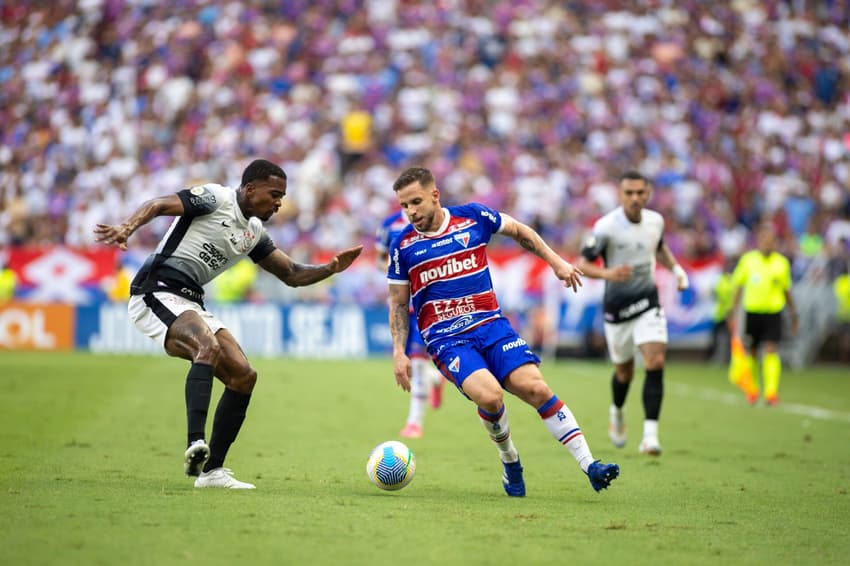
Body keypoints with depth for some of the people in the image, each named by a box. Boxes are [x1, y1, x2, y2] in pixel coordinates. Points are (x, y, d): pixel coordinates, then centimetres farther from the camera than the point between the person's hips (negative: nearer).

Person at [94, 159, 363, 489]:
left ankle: (212, 470, 4)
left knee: (243, 375, -1)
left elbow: (292, 275, 22)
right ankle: (196, 444, -46)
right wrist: (127, 228, -37)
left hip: (190, 304, 9)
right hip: (156, 291, -9)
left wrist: (331, 269, 5)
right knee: (209, 346, -35)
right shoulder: (215, 198, -7)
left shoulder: (254, 232, 17)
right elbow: (158, 206, -18)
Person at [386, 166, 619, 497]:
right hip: (445, 339, -2)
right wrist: (399, 353, 1)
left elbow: (519, 232, 20)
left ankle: (589, 465, -13)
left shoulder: (473, 217, 2)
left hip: (490, 324, 2)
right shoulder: (402, 246, 2)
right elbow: (398, 305, 10)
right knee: (489, 396, -28)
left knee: (534, 387, -19)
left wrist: (556, 262, 17)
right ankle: (509, 461, 0)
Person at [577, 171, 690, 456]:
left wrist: (676, 268, 6)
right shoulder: (606, 227, -16)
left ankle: (650, 434, -21)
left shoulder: (655, 221, -1)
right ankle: (617, 411, 47)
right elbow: (581, 264, -16)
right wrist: (606, 273, -34)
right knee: (624, 371, 12)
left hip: (648, 303, 2)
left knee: (655, 362, -18)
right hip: (616, 307, -2)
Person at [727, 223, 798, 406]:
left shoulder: (782, 262, 4)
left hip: (773, 313, -1)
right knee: (751, 352, 8)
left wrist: (793, 313, 11)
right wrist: (733, 311, 5)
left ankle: (771, 391, -17)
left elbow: (786, 290, 14)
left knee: (771, 351, -14)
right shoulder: (748, 259, 2)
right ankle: (752, 390, 26)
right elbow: (739, 287, 9)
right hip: (752, 312, 1)